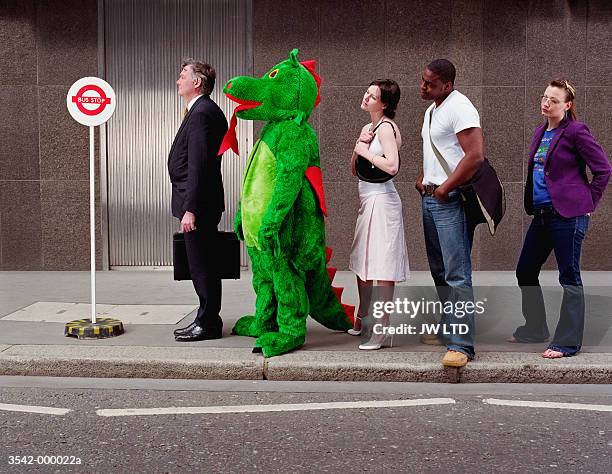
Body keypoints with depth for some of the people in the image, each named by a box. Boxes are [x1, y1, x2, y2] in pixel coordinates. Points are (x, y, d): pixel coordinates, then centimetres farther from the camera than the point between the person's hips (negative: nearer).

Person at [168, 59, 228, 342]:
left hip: (198, 204, -10)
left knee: (201, 266, -3)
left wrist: (190, 209, -24)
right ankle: (207, 320, 22)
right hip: (201, 204, 10)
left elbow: (198, 166, -22)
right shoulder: (205, 111, 17)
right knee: (202, 266, 15)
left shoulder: (201, 113, -15)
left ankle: (208, 324, 5)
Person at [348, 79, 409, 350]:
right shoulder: (367, 128, 15)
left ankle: (382, 330, -3)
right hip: (367, 200, 9)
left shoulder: (386, 127, -12)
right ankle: (362, 317, 31)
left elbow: (392, 166, -25)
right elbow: (354, 169, 16)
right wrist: (358, 147, -2)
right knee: (362, 261, 17)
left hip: (381, 200, -9)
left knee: (382, 266, -7)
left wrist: (366, 152, -13)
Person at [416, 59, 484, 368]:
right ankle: (448, 329, 28)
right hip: (429, 198, 10)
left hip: (450, 201, -10)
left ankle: (461, 345, -11)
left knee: (457, 274, -11)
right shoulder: (431, 110, 18)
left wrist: (445, 188, -16)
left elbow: (476, 156, -21)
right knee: (439, 271, 16)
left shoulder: (460, 108, -12)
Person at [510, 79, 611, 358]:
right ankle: (535, 329, 30)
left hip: (568, 215, -9)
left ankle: (568, 342, 7)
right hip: (541, 214, 9)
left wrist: (588, 203, -7)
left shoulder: (575, 131, -10)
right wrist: (531, 205, 16)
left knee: (569, 278, -1)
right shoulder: (540, 132, 13)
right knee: (525, 272, 14)